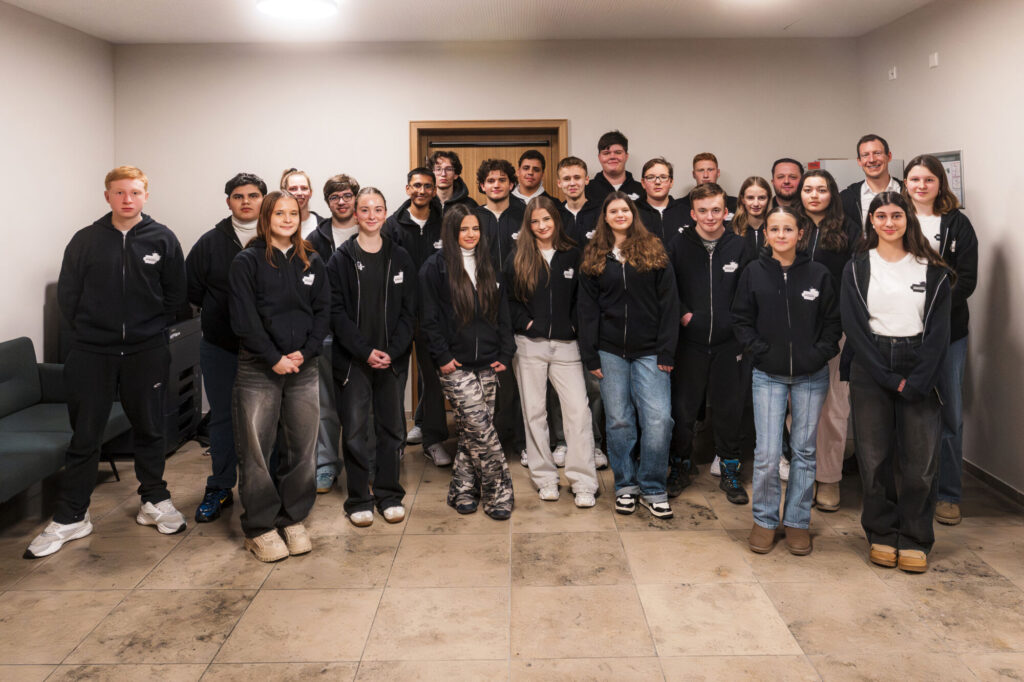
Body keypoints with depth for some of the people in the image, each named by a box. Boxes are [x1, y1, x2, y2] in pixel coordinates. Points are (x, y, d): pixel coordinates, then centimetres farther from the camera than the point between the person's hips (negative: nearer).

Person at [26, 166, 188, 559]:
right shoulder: (86, 241, 1)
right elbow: (67, 295, 6)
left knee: (149, 431, 12)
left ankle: (154, 501, 27)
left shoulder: (163, 240, 0)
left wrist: (153, 331, 2)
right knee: (84, 437, 6)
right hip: (91, 354, 0)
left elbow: (175, 294, 5)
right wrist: (88, 333, 3)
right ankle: (70, 518, 16)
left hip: (147, 353, 0)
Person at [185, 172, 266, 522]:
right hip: (220, 347, 2)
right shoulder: (211, 242, 3)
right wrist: (223, 309, 1)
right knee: (223, 417, 10)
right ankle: (219, 489, 21)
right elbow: (191, 289, 6)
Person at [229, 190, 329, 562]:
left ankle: (293, 520, 21)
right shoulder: (247, 262, -1)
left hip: (303, 368, 4)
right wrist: (274, 358, -12)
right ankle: (259, 528, 13)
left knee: (302, 447, 6)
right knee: (255, 450, 1)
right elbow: (244, 318, -7)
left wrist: (305, 352, -6)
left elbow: (323, 311, 7)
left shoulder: (311, 262, 11)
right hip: (258, 370, -3)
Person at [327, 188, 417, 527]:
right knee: (355, 431, 1)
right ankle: (359, 499, 14)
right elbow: (336, 312, -5)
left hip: (393, 359, 2)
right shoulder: (341, 259, 0)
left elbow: (409, 311, 2)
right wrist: (365, 351, -13)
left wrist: (393, 351, -10)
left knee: (392, 428, 8)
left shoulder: (401, 258, 6)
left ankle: (388, 494, 22)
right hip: (352, 359, -2)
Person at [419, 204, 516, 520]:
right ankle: (499, 491, 2)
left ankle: (461, 491, 20)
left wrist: (505, 354, 6)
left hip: (487, 365, 5)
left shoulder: (488, 268, 15)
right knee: (481, 430, -10)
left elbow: (502, 314, 16)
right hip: (456, 366, -5)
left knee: (472, 433, 8)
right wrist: (442, 357, -10)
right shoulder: (436, 267, -1)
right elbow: (429, 317, -5)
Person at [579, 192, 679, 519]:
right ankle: (626, 486, 20)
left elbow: (668, 304, 1)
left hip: (649, 351, -1)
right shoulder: (594, 257, 9)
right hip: (610, 351, 1)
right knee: (618, 420, 5)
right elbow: (587, 308, 7)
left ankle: (652, 490, 7)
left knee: (658, 419, -8)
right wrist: (590, 355, -1)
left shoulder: (654, 252, 4)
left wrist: (666, 350, -6)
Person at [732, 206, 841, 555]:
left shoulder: (818, 274, -1)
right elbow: (741, 320, 4)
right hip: (769, 376, -1)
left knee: (804, 451, 9)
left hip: (811, 376, 1)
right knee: (767, 453, -4)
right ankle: (764, 520, 14)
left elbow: (833, 321, 5)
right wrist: (761, 351, -7)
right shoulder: (753, 273, -2)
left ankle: (798, 521, 22)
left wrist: (820, 353, -7)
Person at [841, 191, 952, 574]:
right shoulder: (856, 269, 4)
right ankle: (882, 535, 18)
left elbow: (939, 330, 2)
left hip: (919, 372, 1)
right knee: (875, 457, 3)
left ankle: (914, 541, 14)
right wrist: (890, 379, -10)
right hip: (870, 369, 0)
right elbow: (854, 327, -2)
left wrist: (918, 382, -10)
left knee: (920, 460, -1)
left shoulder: (932, 270, 6)